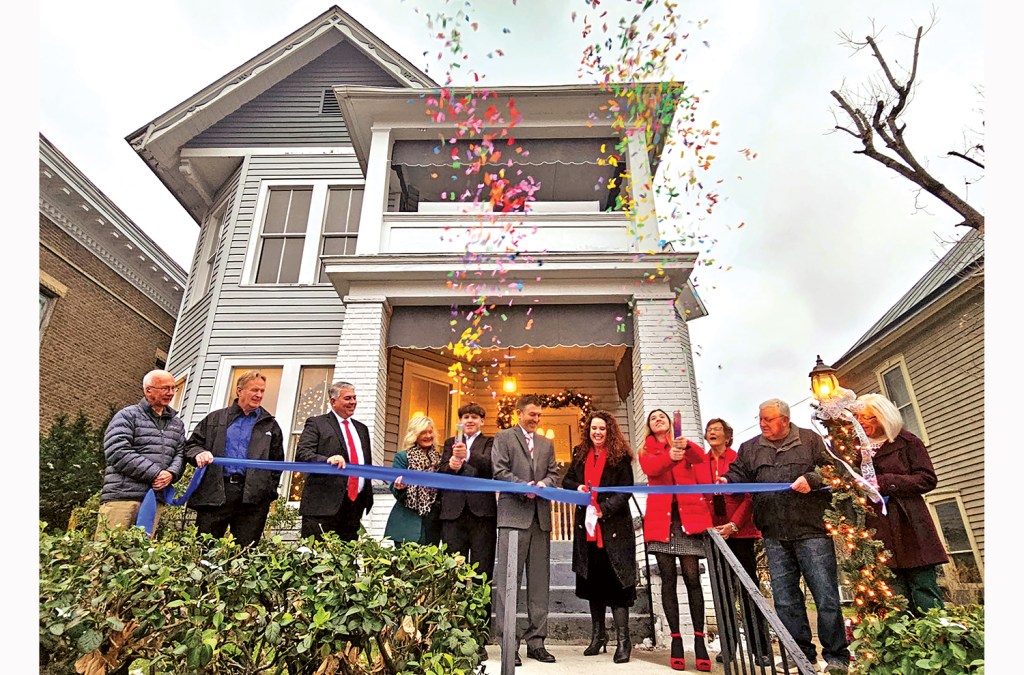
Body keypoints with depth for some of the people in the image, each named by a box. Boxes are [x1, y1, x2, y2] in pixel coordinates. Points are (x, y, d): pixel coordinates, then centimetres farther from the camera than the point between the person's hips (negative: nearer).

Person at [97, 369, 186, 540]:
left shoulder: (177, 423, 21)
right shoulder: (127, 415, 3)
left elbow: (180, 454, 14)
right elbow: (117, 452, -9)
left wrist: (171, 473, -9)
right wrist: (155, 473, -12)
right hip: (122, 495, -4)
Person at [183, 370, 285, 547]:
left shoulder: (270, 425, 12)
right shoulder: (215, 419, 13)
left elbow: (277, 462, 12)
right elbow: (191, 444, 14)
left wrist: (270, 493, 4)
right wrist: (198, 453, -10)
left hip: (253, 498, 0)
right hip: (214, 492, 1)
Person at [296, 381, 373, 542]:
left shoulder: (361, 428, 20)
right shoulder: (316, 423, 2)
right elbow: (302, 454, -10)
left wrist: (368, 496, 15)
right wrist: (327, 460, -28)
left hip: (355, 503, 5)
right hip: (323, 503, -5)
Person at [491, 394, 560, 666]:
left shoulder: (547, 444, 21)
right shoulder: (503, 437, 5)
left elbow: (553, 473, 15)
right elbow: (499, 471, -4)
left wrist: (544, 483, -7)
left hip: (541, 516, 5)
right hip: (513, 514, -5)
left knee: (539, 581, 7)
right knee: (508, 579, -4)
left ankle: (536, 641, 15)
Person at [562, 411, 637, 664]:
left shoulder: (620, 456, -3)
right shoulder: (580, 454, 10)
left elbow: (625, 490, -9)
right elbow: (567, 480, 14)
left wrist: (604, 509, -21)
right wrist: (577, 487, -8)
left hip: (614, 527, -4)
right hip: (587, 526, 5)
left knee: (616, 581, -3)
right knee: (593, 581, 12)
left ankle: (623, 640, 6)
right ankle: (597, 634, 25)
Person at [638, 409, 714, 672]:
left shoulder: (689, 448, 14)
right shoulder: (646, 451, 12)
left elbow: (704, 479, 2)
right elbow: (650, 468, -11)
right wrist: (670, 456, -32)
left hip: (688, 516, 0)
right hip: (661, 518, 0)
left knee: (692, 577, -4)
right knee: (668, 579, 1)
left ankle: (699, 640, 3)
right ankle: (676, 640, 7)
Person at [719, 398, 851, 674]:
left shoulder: (810, 440, 6)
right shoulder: (749, 448, 14)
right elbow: (739, 474, 8)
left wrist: (812, 480, -16)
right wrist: (727, 481, -13)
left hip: (811, 530, -3)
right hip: (774, 536, 4)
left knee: (826, 596, -1)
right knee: (785, 599, 9)